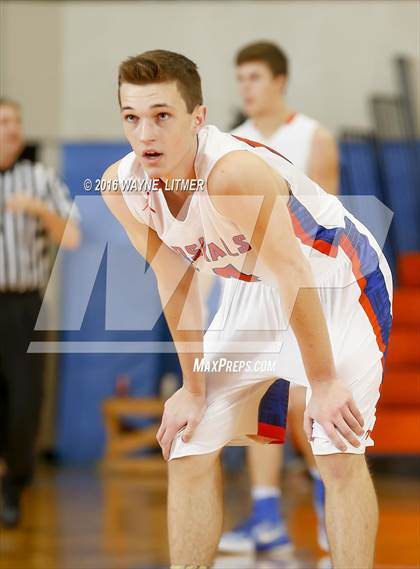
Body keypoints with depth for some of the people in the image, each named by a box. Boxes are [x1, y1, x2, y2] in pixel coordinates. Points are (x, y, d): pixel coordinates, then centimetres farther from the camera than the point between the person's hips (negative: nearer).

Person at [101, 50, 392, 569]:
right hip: (254, 292, 7)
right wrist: (194, 389, 1)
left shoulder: (234, 172, -38)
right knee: (189, 454, 3)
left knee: (340, 455, -17)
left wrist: (323, 382, -20)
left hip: (338, 283, -6)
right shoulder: (121, 186, -17)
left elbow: (295, 278, -29)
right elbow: (175, 281, -4)